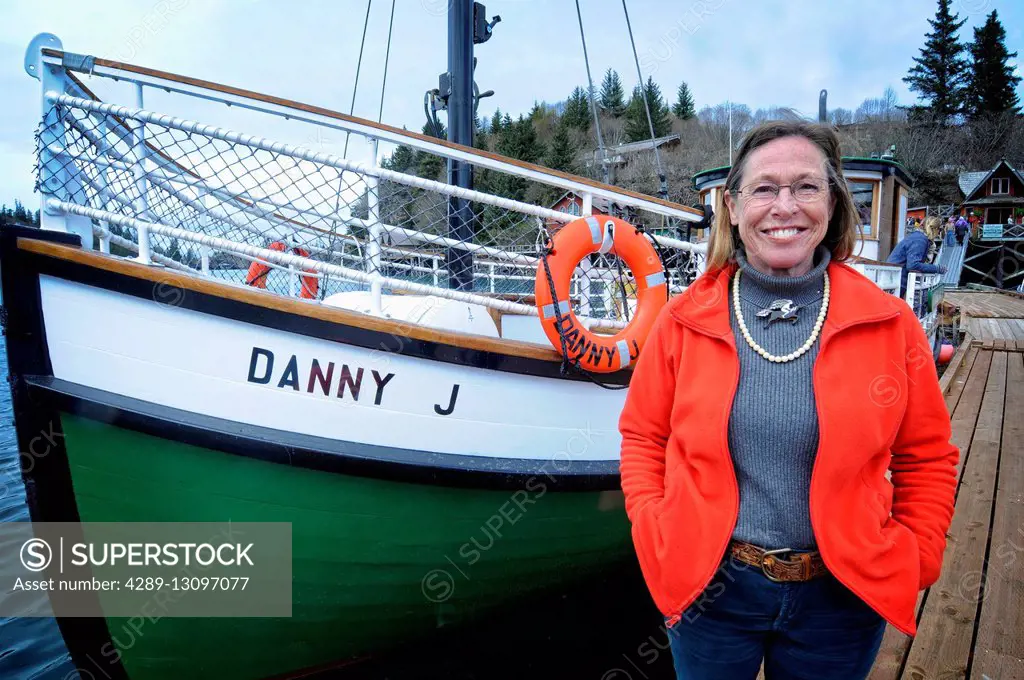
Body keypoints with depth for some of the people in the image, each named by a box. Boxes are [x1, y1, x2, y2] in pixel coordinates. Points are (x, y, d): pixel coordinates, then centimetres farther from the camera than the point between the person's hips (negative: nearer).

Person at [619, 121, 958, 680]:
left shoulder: (889, 324, -7)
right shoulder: (685, 319, -8)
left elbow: (928, 457, 3)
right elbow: (642, 435, 1)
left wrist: (910, 562, -2)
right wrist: (658, 535, -7)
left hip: (843, 595, 1)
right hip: (709, 589, 0)